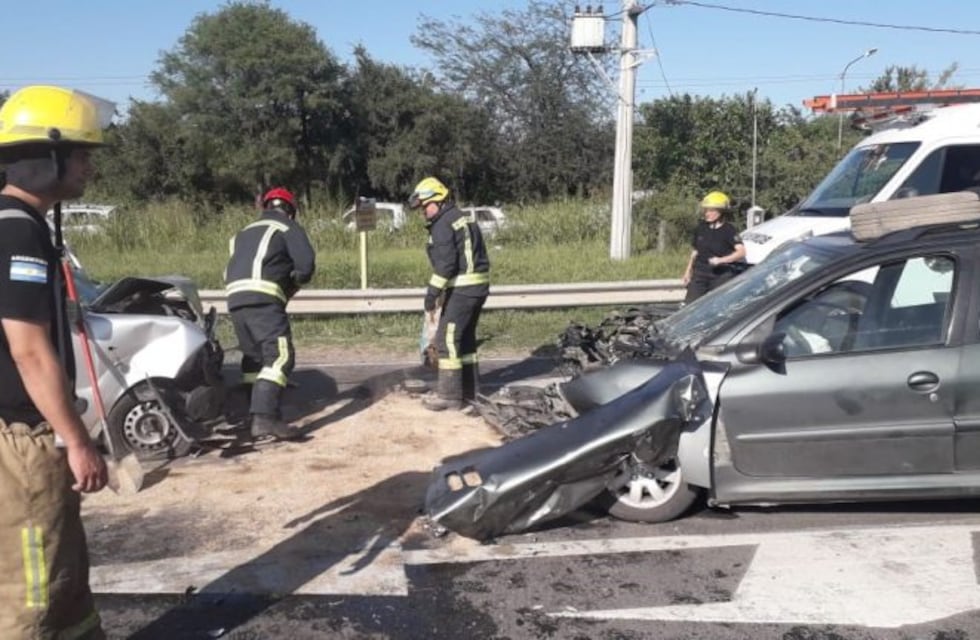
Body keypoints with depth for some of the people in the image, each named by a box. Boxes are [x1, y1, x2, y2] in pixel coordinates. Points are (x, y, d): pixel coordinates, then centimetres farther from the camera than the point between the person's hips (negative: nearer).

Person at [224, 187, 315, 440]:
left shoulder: (244, 233, 32)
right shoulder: (288, 227, 13)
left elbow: (230, 271, 24)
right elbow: (306, 263, -2)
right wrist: (295, 282, 17)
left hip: (235, 297, 7)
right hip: (263, 298, -7)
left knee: (255, 357, 19)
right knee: (280, 355, -14)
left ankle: (256, 414, 24)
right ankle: (265, 417, -28)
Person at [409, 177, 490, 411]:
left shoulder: (442, 225, -13)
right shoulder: (463, 218, 17)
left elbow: (446, 263, -20)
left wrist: (432, 292, -16)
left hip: (462, 289, -10)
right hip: (478, 286, 10)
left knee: (447, 339, -5)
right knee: (466, 338, 17)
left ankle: (450, 395, -2)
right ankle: (469, 390, 24)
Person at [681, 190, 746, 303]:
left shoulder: (729, 230, -9)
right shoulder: (701, 227, 8)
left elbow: (741, 251, -20)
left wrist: (721, 260, -30)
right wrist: (688, 271, 20)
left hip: (721, 274, -5)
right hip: (701, 272, 5)